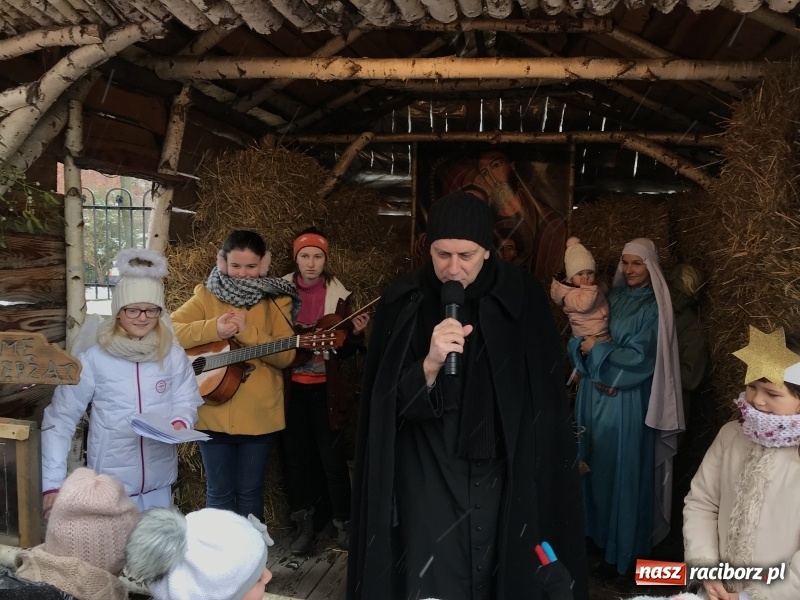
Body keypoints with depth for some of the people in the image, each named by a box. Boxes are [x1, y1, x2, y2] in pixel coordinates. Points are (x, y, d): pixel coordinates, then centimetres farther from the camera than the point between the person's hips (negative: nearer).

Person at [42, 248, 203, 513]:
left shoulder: (174, 356, -4)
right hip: (110, 484, -2)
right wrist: (53, 482, -14)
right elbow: (60, 418, -9)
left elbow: (186, 401, 0)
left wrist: (180, 422, -23)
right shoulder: (93, 359, -11)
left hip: (159, 481, 3)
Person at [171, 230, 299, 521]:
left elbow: (286, 356, -8)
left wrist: (247, 331, -20)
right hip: (214, 413, 1)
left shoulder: (276, 301, 1)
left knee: (250, 491, 13)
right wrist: (214, 329, -21)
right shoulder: (206, 295, 3)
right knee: (219, 491, 11)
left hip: (259, 414, 0)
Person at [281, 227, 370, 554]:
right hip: (292, 387, 1)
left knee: (333, 456, 1)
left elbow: (344, 350, 4)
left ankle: (343, 522, 17)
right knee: (296, 455, 9)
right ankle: (304, 521, 24)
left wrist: (356, 333, -15)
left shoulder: (338, 294, 1)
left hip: (325, 388, -1)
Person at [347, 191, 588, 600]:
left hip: (505, 475, 1)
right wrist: (430, 364, -28)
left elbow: (545, 399, 0)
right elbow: (389, 406, -11)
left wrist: (536, 470, -1)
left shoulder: (521, 297, -7)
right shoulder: (403, 304, -8)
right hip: (428, 478, -1)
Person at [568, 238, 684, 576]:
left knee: (623, 471, 3)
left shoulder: (653, 307, -8)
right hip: (595, 395, 6)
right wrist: (582, 346, -16)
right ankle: (595, 529, 34)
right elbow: (578, 340, 5)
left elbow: (639, 358, -16)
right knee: (595, 465, 15)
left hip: (627, 401, -6)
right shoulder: (612, 298, 9)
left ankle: (622, 549, 17)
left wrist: (597, 350, -13)